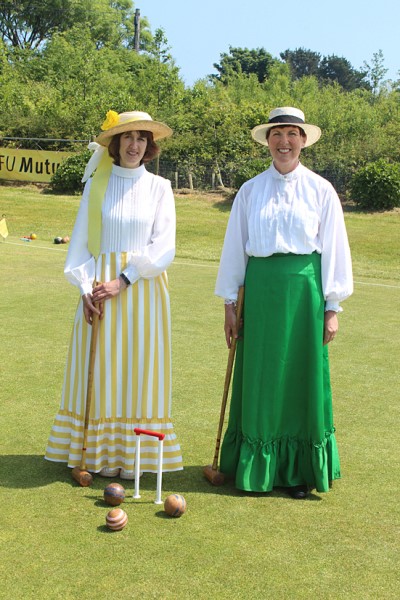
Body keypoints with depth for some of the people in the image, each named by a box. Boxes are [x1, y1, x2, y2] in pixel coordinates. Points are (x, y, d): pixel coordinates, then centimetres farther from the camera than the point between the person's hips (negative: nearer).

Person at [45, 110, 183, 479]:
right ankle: (99, 454, 11)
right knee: (99, 368, 2)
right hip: (99, 289, 1)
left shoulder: (159, 188, 4)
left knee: (140, 367, 1)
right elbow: (80, 242, 6)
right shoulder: (96, 185, 7)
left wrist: (123, 281, -13)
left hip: (143, 289, -1)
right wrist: (86, 287, -7)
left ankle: (134, 455, 8)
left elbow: (164, 247, -4)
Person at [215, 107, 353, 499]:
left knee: (301, 379, 4)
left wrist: (332, 307, -1)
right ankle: (257, 467, 18)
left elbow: (334, 248, 2)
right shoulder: (250, 191, 7)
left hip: (305, 289, -1)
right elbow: (235, 247, 9)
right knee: (260, 380, 6)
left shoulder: (320, 190, 3)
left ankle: (299, 470, 16)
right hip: (260, 290, 1)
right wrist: (230, 304, 7)